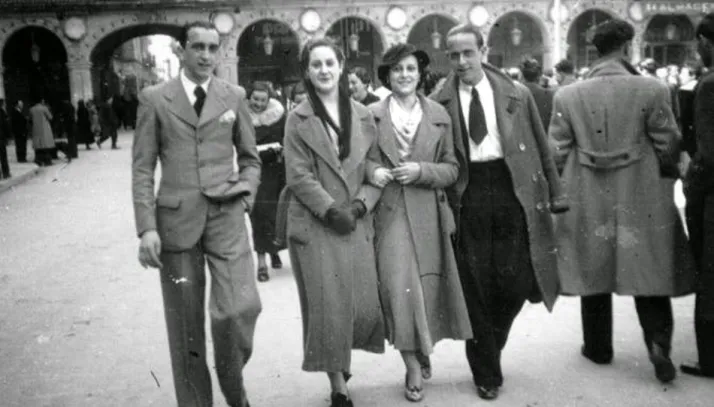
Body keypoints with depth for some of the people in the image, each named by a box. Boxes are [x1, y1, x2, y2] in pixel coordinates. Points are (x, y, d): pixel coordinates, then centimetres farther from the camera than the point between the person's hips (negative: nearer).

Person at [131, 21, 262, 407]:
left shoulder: (234, 97, 8)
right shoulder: (154, 98, 4)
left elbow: (250, 158, 17)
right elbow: (142, 168, 1)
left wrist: (246, 191, -1)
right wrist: (147, 227, -8)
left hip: (226, 217, 1)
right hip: (175, 220, 0)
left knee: (239, 310, -12)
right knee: (184, 324, 6)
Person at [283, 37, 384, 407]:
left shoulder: (363, 116, 10)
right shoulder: (298, 119, 1)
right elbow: (299, 176, -6)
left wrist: (360, 204, -8)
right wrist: (331, 210, -15)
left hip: (357, 222, 3)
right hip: (316, 224, -3)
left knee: (366, 305, 2)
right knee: (329, 306, -2)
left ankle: (341, 357, 32)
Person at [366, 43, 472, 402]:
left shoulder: (438, 114, 7)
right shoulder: (372, 114, 4)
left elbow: (452, 168, 5)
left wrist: (421, 170, -12)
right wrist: (372, 171, -13)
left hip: (428, 214, 2)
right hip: (389, 214, -1)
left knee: (428, 288, 8)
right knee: (399, 287, -8)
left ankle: (424, 349, 33)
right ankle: (414, 366, 5)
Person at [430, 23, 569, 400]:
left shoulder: (517, 95, 4)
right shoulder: (439, 102, 1)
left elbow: (541, 147, 9)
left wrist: (554, 193, 8)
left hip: (511, 190, 1)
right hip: (466, 197, -1)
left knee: (514, 280, 1)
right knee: (475, 288, 5)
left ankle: (492, 343, 33)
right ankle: (486, 373, 22)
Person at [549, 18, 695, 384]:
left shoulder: (568, 95, -6)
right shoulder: (652, 90, -10)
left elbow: (556, 152, -3)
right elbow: (668, 146, -4)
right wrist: (667, 179, 14)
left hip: (588, 202, 2)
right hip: (641, 201, -1)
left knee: (595, 272, 15)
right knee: (648, 272, 14)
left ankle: (598, 348, 26)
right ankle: (658, 340, 0)